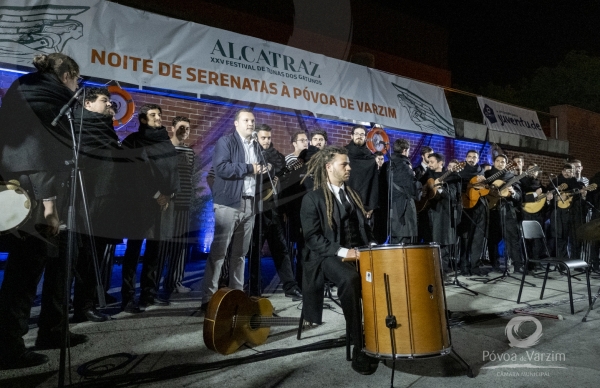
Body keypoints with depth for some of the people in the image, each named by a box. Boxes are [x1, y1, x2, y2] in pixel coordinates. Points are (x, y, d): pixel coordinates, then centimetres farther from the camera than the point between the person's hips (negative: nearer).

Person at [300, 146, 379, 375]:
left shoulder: (352, 195, 20)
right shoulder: (313, 198, -2)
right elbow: (312, 237, -11)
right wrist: (342, 251, -20)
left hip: (358, 252, 6)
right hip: (328, 256, -6)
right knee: (350, 278, -36)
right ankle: (360, 348, -25)